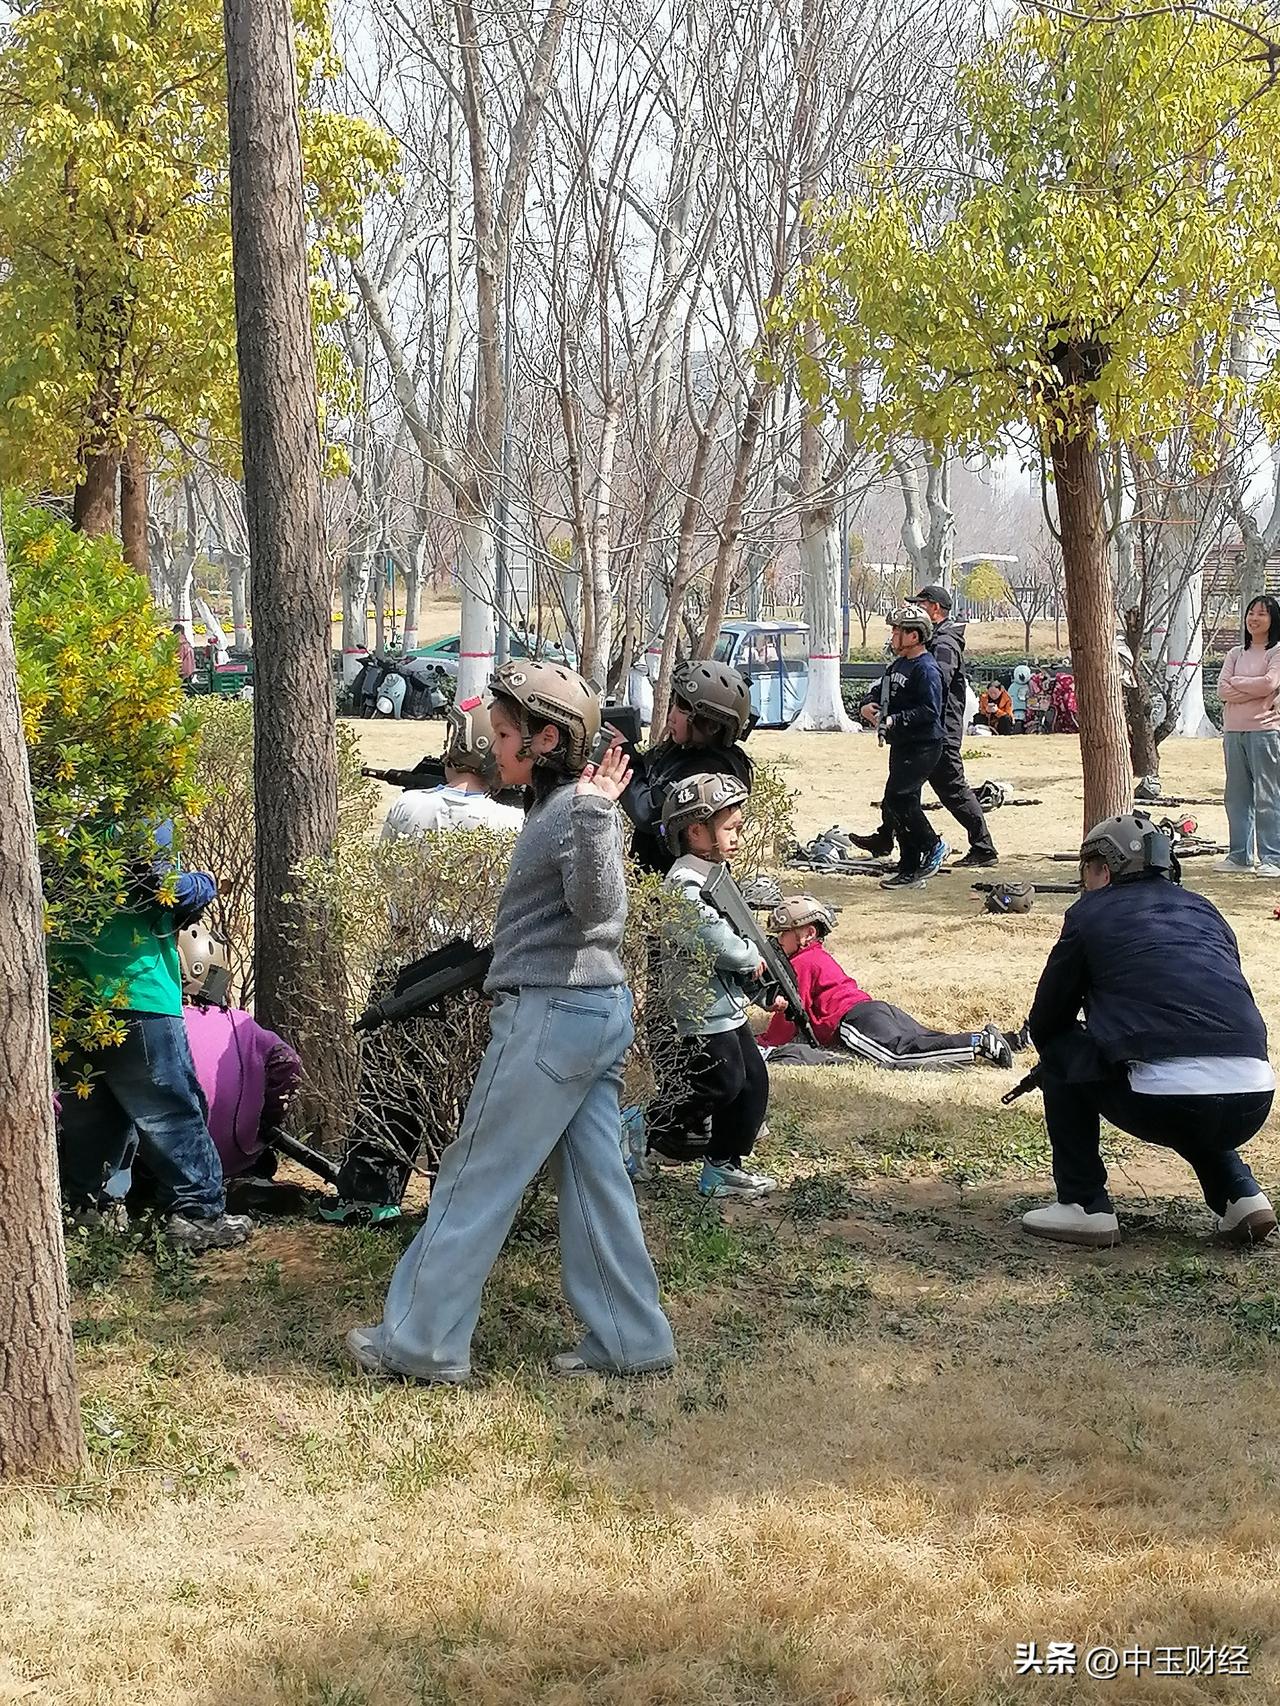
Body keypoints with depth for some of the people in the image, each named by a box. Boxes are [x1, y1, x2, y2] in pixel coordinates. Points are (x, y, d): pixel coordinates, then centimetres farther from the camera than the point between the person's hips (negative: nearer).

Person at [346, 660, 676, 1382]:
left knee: (478, 1179, -1)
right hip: (600, 1007, 10)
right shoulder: (563, 804, 14)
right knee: (594, 1179, 12)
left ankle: (423, 1341, 6)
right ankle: (630, 1338, 16)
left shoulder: (574, 808, -15)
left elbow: (595, 905, -29)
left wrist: (592, 813, -38)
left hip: (550, 1016, -10)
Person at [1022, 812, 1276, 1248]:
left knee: (1060, 1052, 19)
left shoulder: (1091, 913, 11)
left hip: (1163, 1104, -6)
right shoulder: (1204, 911, 24)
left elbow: (1044, 1024, 16)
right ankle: (1241, 1196, 19)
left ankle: (1084, 1207, 15)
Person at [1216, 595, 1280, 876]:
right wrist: (1255, 691, -11)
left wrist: (1236, 683, -3)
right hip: (1233, 731, 6)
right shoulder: (1236, 653, 16)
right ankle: (1240, 855, 16)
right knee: (1237, 796, 9)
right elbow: (1222, 690, 3)